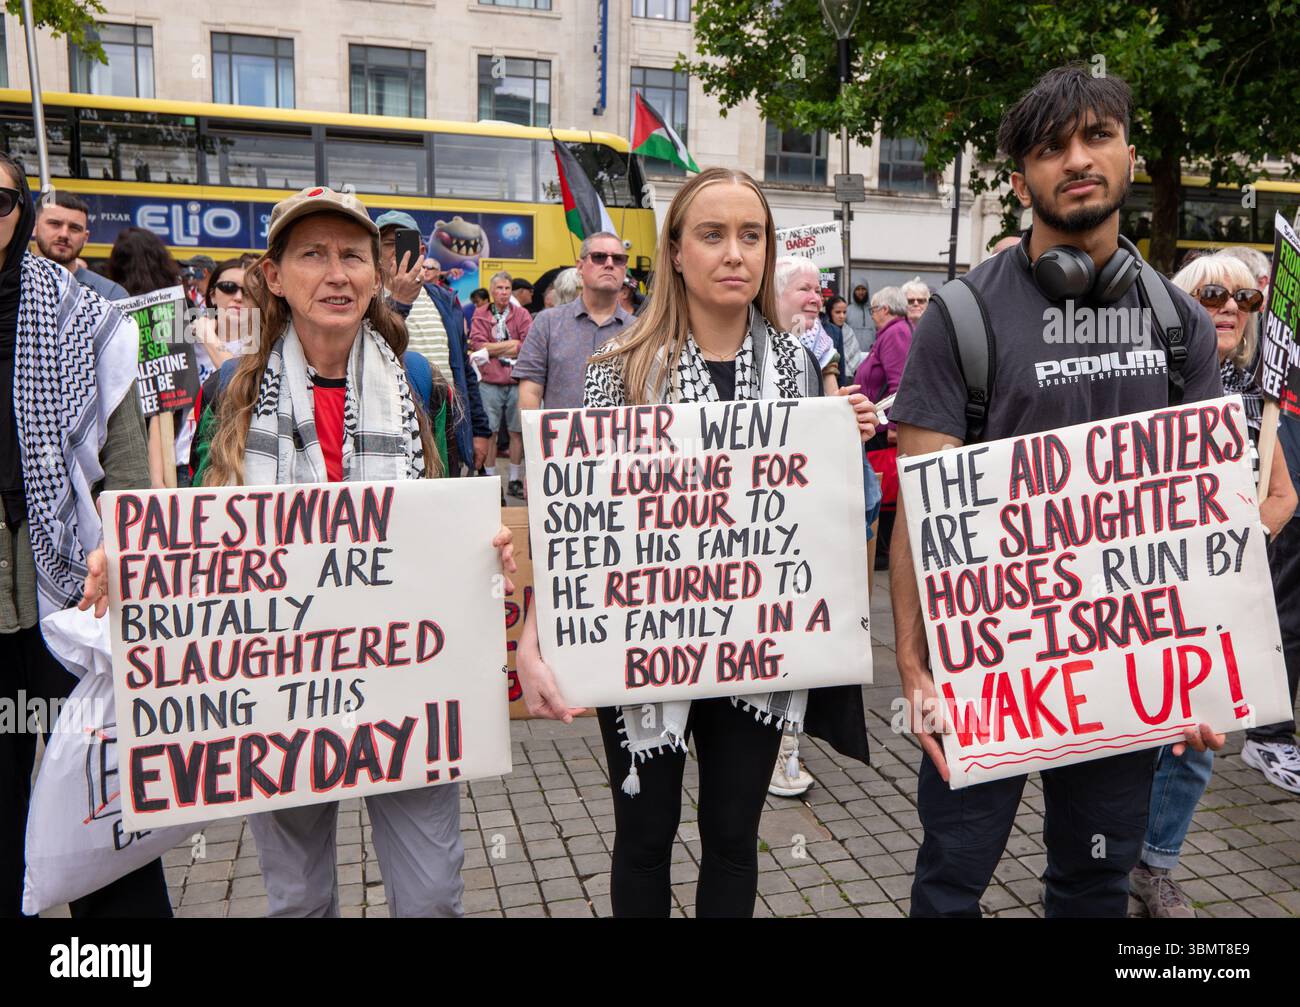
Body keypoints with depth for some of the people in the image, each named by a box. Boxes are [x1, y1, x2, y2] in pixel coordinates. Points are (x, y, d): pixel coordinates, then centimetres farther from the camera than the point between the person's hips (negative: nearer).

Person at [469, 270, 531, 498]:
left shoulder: (522, 315, 8)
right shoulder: (480, 317, 6)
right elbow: (478, 345, -8)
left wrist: (493, 349, -8)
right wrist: (512, 344, -9)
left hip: (517, 382, 1)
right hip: (490, 383, -1)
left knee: (517, 431, 6)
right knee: (490, 432, 0)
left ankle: (515, 481, 16)